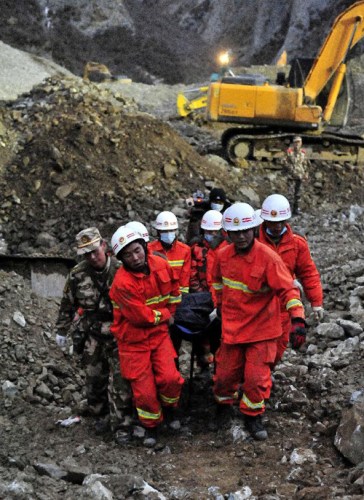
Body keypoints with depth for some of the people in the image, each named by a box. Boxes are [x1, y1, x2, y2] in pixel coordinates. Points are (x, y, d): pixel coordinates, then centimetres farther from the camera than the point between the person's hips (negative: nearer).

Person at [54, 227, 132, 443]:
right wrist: (62, 330, 14)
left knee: (120, 378, -5)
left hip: (117, 334, -3)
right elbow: (67, 305, 9)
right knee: (94, 377, 11)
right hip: (91, 335, 3)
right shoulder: (77, 275, -5)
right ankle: (101, 413, 32)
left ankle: (120, 425, 3)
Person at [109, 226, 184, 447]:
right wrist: (165, 315, -7)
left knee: (170, 378, -12)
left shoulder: (160, 264, -6)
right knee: (144, 389, 0)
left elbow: (174, 288, 15)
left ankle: (169, 408, 19)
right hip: (134, 340, -4)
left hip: (159, 333, 4)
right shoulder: (122, 283, -25)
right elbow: (142, 316, -22)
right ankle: (151, 426, 25)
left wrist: (171, 311, 10)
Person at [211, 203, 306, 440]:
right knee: (226, 373, 12)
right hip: (232, 326, 4)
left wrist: (298, 320, -34)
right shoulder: (224, 256, -4)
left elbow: (288, 289, -24)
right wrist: (220, 304, 25)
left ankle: (253, 416, 24)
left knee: (256, 378, 0)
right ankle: (224, 405, 41)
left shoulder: (268, 258, -20)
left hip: (262, 330, -4)